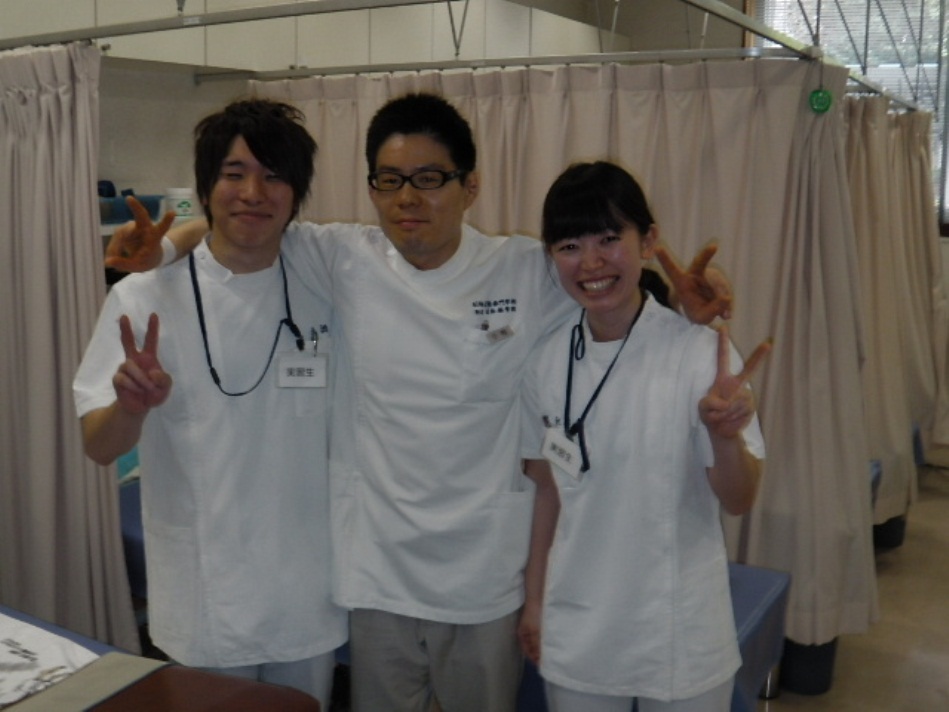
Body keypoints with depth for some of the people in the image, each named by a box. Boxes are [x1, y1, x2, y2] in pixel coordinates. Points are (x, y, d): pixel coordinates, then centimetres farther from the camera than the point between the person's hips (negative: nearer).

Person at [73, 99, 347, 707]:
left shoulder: (324, 292, -3)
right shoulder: (144, 297, -10)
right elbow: (99, 448, -8)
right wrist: (131, 408, -30)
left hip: (309, 600, 2)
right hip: (202, 603, -2)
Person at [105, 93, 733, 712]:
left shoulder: (528, 272, -7)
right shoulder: (347, 263, -4)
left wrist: (682, 297, -19)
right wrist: (167, 244, -12)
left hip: (488, 577, -1)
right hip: (378, 572, 1)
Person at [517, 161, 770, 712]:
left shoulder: (700, 352, -16)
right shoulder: (549, 360, -4)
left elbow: (739, 501, -12)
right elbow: (550, 490, 7)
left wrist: (725, 436, -31)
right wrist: (534, 600, 12)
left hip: (679, 639, -3)